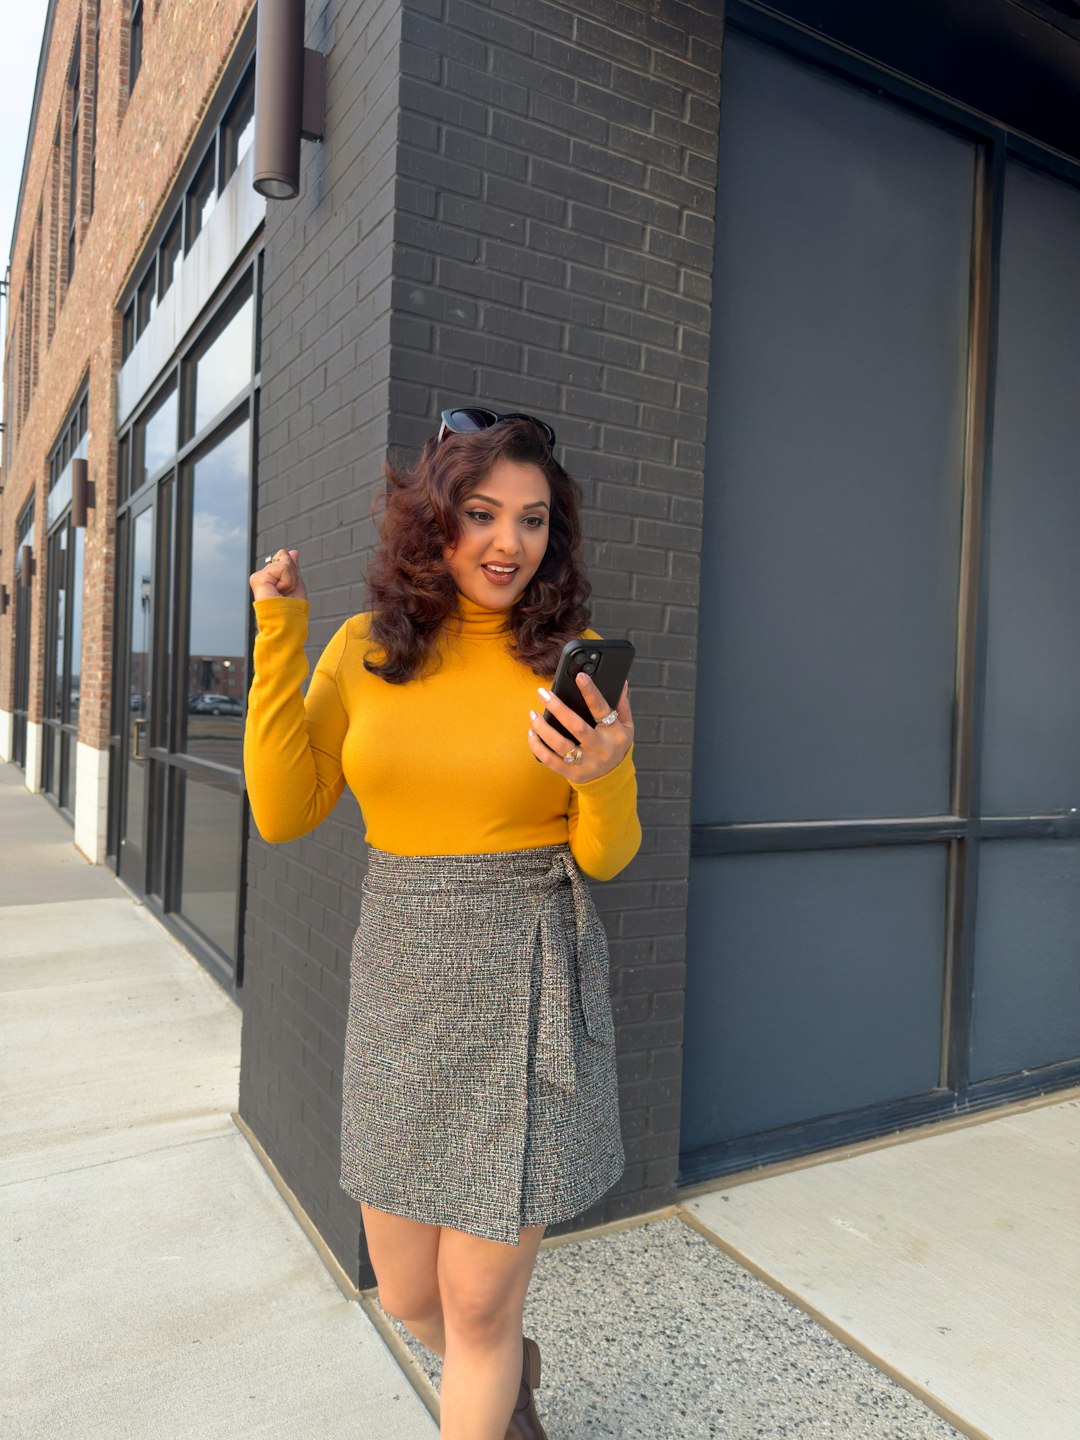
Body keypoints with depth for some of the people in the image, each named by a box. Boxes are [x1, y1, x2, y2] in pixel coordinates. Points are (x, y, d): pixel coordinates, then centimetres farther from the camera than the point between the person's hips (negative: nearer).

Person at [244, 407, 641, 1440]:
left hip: (528, 987, -3)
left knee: (478, 1307, 7)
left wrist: (604, 779, -24)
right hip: (400, 981, 3)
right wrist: (278, 641, -7)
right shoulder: (367, 647, 1)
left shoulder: (573, 655, -5)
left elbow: (605, 858, -2)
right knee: (407, 1297, 18)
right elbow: (283, 814, -1)